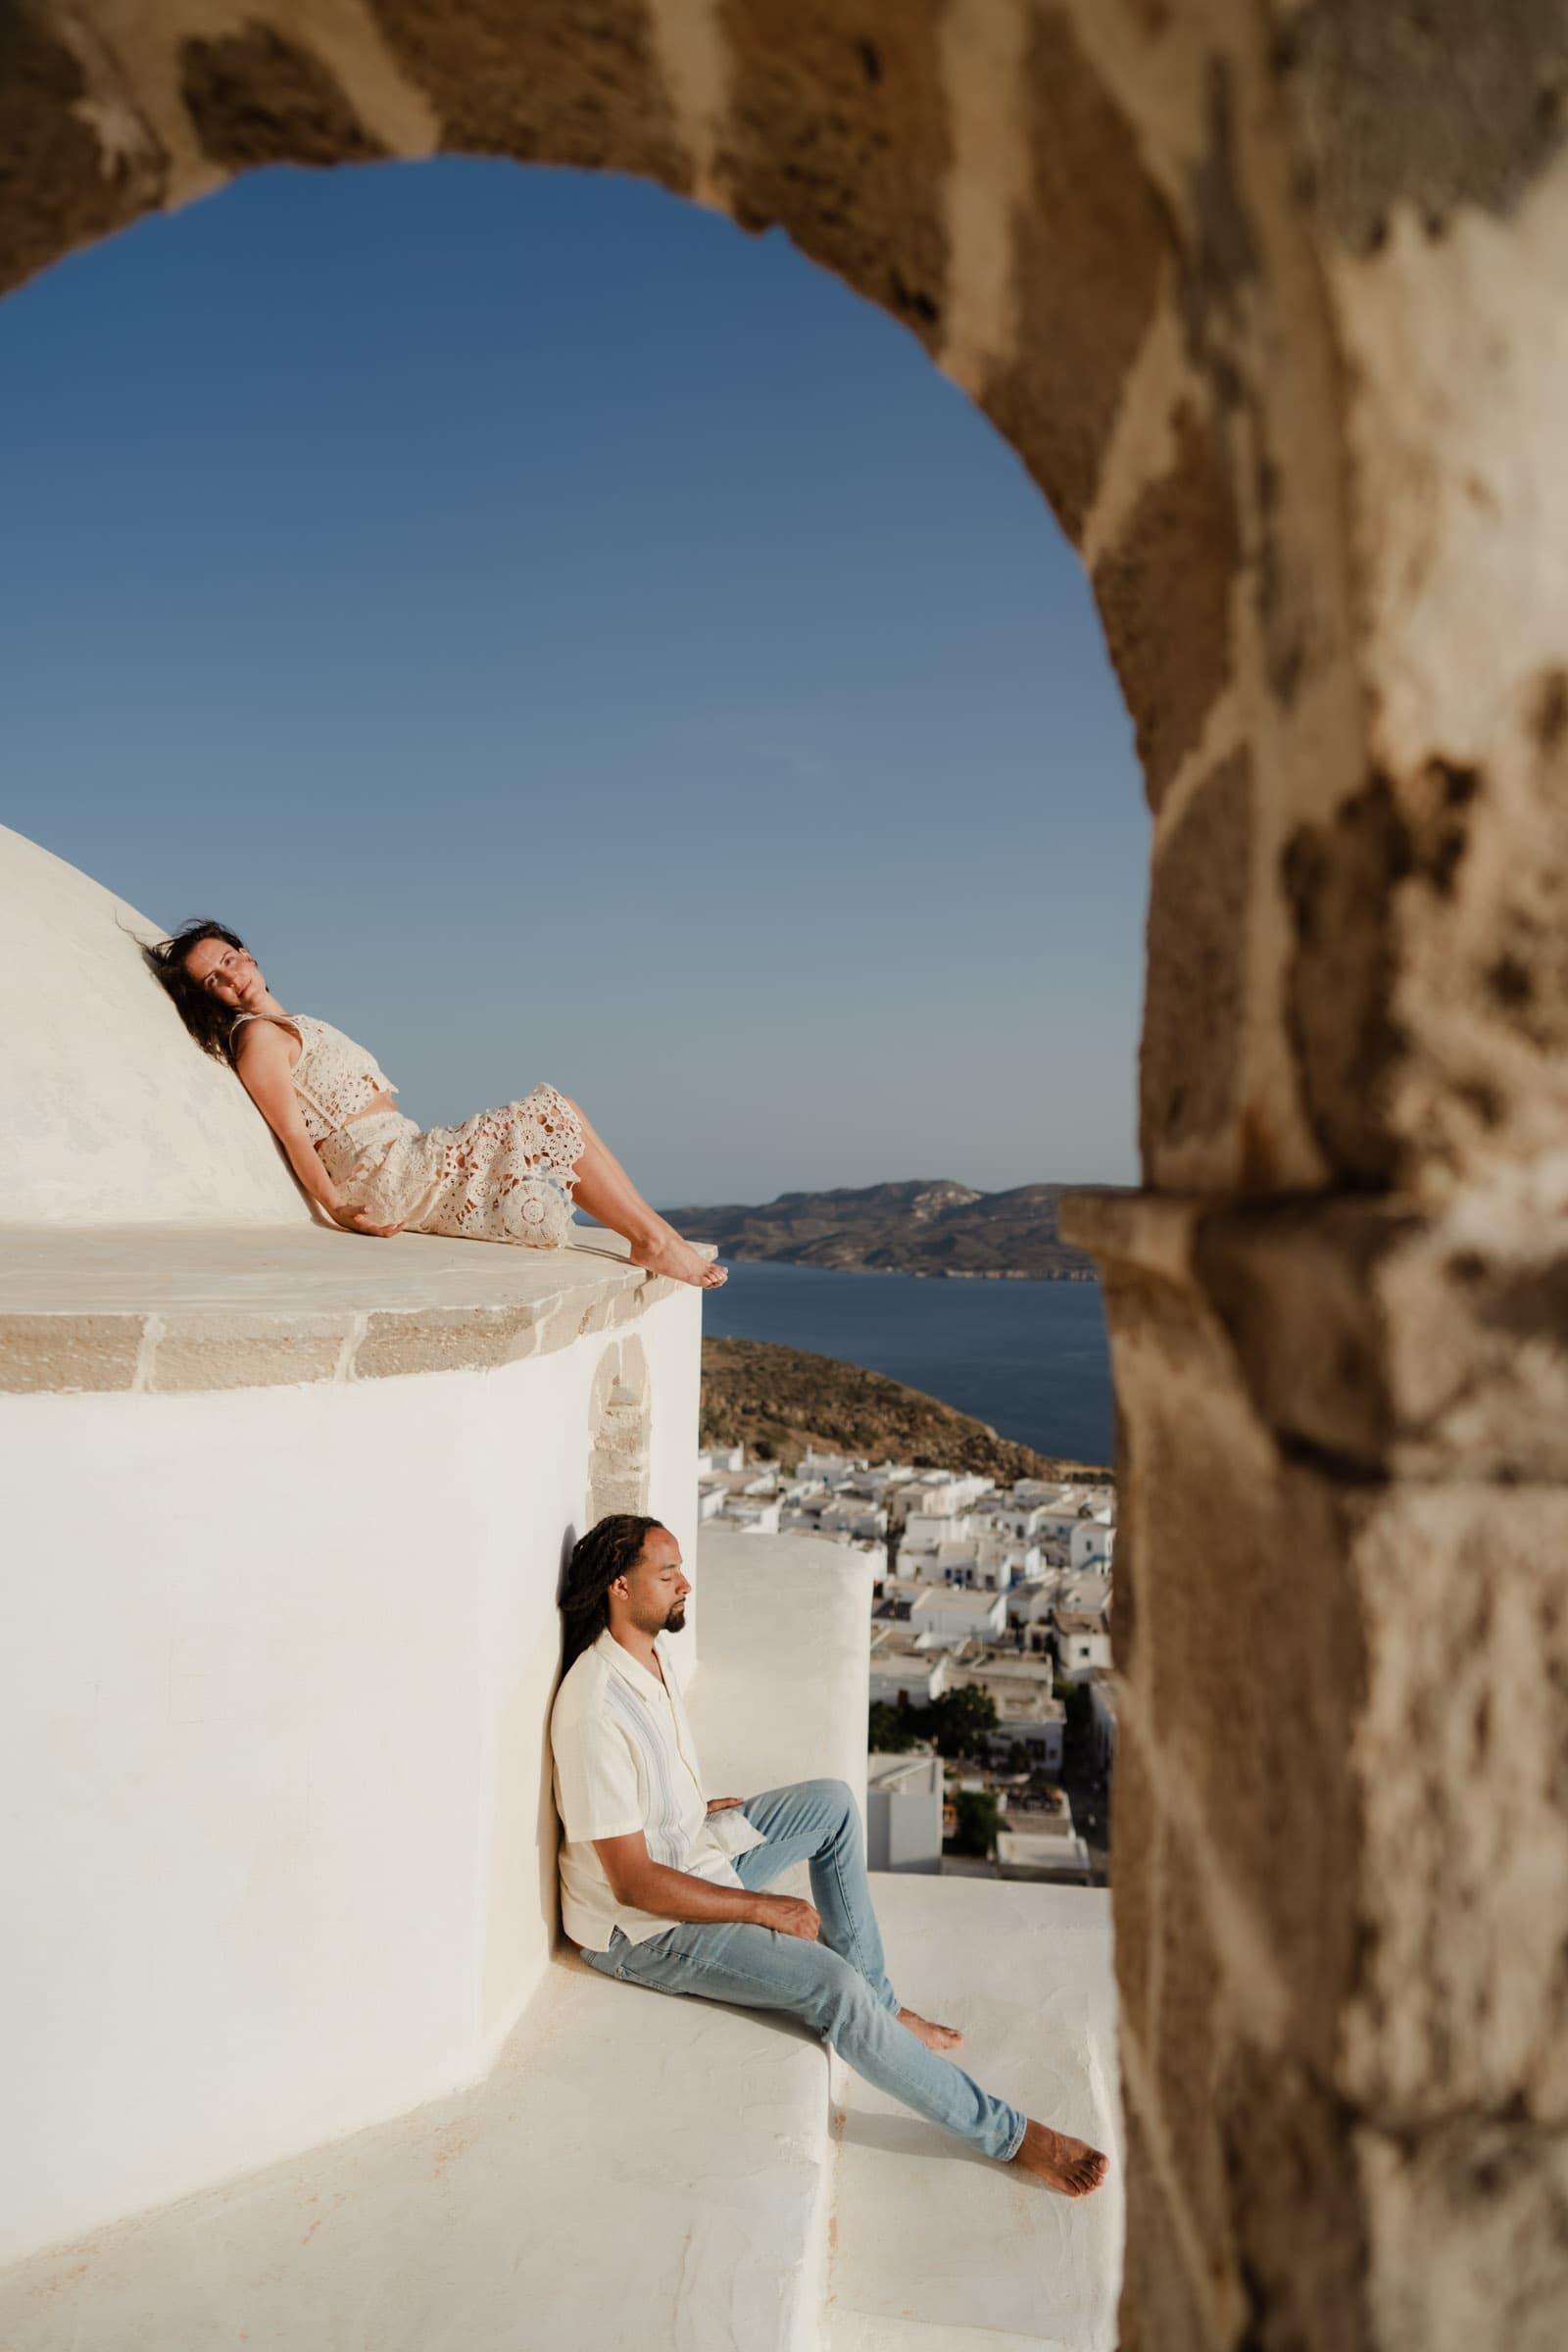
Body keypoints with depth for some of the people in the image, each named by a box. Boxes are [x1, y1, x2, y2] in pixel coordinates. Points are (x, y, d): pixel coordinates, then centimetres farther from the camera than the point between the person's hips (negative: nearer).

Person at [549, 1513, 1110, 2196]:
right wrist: (766, 1909, -22)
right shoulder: (596, 1710, -30)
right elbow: (633, 1881, -27)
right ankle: (1008, 2135, -3)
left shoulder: (649, 1655, 0)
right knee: (835, 1986, -19)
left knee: (832, 1802, 7)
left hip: (692, 1853, 9)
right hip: (642, 1929, -9)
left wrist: (703, 1808, 7)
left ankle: (878, 2004, 11)